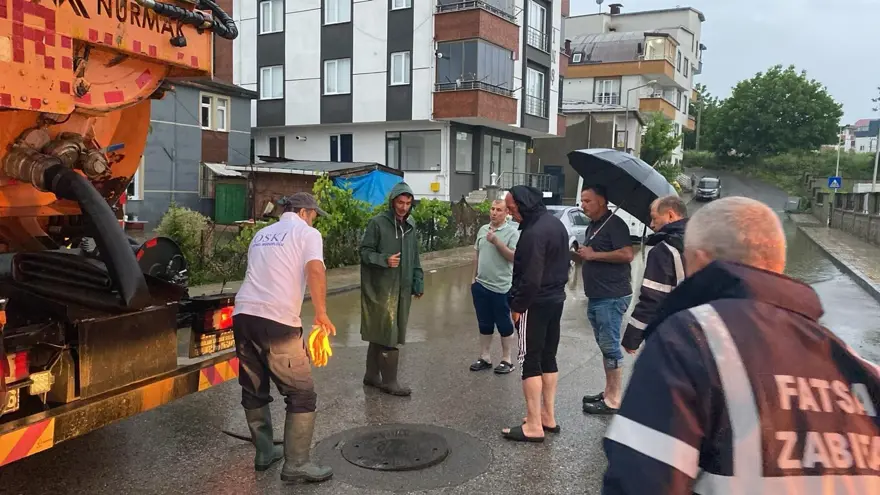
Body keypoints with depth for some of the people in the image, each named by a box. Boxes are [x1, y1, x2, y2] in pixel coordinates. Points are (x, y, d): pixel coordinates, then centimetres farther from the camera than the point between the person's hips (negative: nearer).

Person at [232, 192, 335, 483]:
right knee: (302, 394, 2)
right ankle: (296, 464, 4)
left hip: (243, 314, 7)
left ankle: (264, 453, 29)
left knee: (254, 391, 19)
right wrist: (321, 313, -8)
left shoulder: (261, 234, 25)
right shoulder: (306, 233, 4)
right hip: (277, 321, -7)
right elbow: (315, 270, -14)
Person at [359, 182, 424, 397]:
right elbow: (365, 251, -8)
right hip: (381, 288, -6)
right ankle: (389, 381, 6)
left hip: (402, 289, 6)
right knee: (388, 335, -4)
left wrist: (418, 282, 11)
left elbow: (415, 258, 17)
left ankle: (372, 375, 25)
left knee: (380, 334, 14)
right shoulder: (377, 223, -9)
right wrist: (385, 260, -23)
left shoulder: (411, 226, 11)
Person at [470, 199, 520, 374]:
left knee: (504, 325, 6)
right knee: (484, 324, 14)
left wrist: (496, 241, -23)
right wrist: (474, 277, 15)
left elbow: (514, 257, -19)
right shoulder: (483, 229, 9)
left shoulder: (512, 232, -10)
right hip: (481, 286, 6)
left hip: (501, 288, -6)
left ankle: (506, 360, 18)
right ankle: (485, 358, 25)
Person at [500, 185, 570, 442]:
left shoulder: (534, 232, -23)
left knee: (530, 360, -2)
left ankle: (534, 426, 3)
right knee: (548, 357, 16)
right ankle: (548, 416, 26)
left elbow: (530, 277, -25)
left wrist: (518, 306, -15)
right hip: (556, 299, 10)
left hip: (535, 304, -10)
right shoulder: (556, 223, 9)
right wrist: (556, 287, 18)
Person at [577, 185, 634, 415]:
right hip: (596, 297, 10)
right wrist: (582, 256, 10)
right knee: (605, 346, 15)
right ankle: (608, 391, 25)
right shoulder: (592, 227, 18)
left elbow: (627, 254, -23)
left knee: (610, 347, -5)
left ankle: (614, 400, 1)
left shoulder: (614, 224, -11)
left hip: (612, 297, -10)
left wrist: (593, 254, -18)